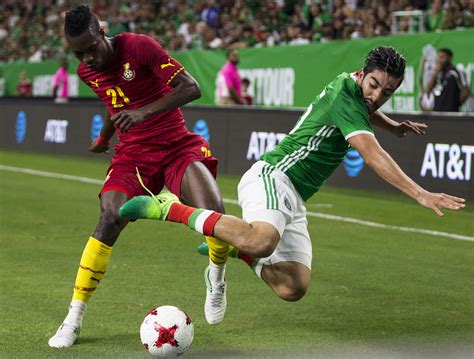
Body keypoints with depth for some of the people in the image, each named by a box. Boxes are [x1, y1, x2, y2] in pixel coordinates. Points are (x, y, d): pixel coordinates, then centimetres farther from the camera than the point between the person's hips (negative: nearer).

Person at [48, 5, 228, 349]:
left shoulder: (139, 46, -15)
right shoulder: (86, 71, 3)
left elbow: (191, 88, -22)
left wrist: (144, 112, -33)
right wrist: (103, 138, 42)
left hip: (177, 146, -3)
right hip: (133, 154, 4)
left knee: (212, 210, -29)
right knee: (110, 220, -22)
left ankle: (216, 275, 7)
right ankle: (73, 319, -12)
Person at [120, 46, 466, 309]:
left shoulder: (347, 84, 14)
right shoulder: (346, 98, -15)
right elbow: (373, 155, -26)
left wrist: (394, 126, 28)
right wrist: (420, 194, -32)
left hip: (293, 198, 10)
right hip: (273, 177, -9)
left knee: (293, 289, -5)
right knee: (262, 240, -41)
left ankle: (230, 248, 18)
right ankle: (170, 208, -21)